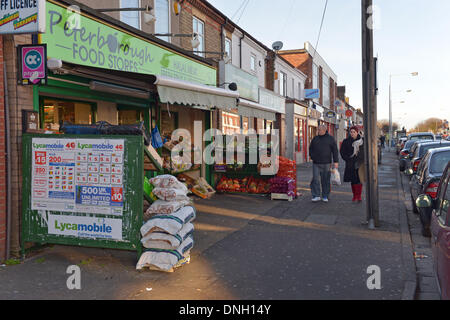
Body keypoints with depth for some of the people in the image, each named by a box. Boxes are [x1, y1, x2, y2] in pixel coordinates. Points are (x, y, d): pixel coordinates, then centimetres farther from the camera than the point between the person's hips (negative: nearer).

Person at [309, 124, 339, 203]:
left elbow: (335, 150, 1)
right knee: (315, 179, -5)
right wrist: (312, 157, 5)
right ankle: (316, 196, 0)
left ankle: (325, 196, 12)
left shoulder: (330, 139, 3)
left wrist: (336, 161, -6)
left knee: (326, 180, 3)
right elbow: (311, 149, 22)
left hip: (326, 163, -2)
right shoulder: (315, 139, 12)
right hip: (316, 164, 2)